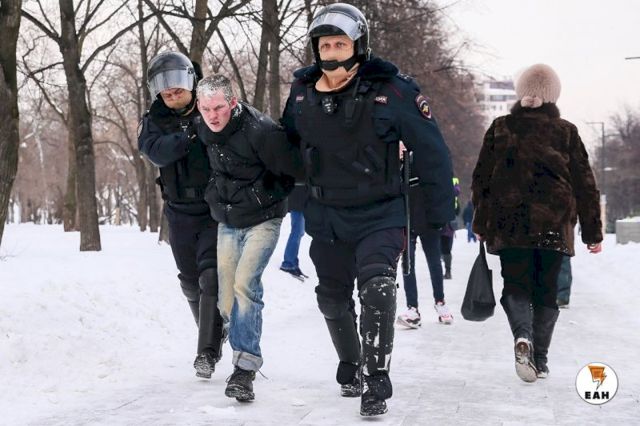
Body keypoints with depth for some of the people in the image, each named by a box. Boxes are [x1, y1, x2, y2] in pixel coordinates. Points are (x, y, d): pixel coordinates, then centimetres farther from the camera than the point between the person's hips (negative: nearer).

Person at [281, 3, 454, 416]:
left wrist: (441, 212, -6)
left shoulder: (392, 90, -17)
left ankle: (377, 382, -14)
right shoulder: (303, 92, -4)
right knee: (333, 300, 16)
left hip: (380, 215, -5)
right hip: (326, 217, 5)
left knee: (377, 287, -25)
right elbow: (287, 144, 15)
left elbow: (431, 151, -10)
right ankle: (350, 368, 40)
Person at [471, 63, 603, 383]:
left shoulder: (500, 128, 5)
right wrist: (593, 232, 11)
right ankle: (540, 358, 9)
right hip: (554, 225, 0)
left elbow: (481, 179, 7)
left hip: (508, 223, 0)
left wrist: (481, 224, 15)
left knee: (516, 286, 5)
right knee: (546, 291, 11)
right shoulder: (566, 132, 4)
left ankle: (523, 337, -23)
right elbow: (584, 184, 5)